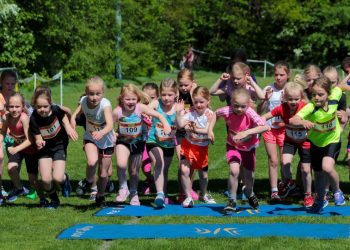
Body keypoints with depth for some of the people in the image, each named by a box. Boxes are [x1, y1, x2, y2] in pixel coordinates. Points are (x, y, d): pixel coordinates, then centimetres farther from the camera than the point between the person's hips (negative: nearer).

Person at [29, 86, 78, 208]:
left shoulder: (56, 110, -24)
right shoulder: (34, 120, -26)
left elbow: (64, 116, 2)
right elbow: (38, 138, -20)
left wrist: (69, 128, -7)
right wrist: (39, 142, -42)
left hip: (60, 145, 0)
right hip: (45, 148, 1)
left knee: (57, 178, -15)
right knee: (46, 179, -11)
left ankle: (65, 178, 24)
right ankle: (54, 200, 19)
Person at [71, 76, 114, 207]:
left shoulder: (105, 105, -31)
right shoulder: (84, 101, -17)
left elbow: (110, 125, -46)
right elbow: (76, 114, 5)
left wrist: (101, 133, -65)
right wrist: (73, 119, -16)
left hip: (106, 141, -2)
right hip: (90, 138, 2)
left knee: (103, 173, 7)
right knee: (92, 162, -28)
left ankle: (100, 196, 36)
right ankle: (88, 182, 3)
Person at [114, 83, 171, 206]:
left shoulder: (140, 108, -22)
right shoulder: (117, 111, -22)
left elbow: (158, 115, -25)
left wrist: (165, 124, -42)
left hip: (138, 142, 1)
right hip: (123, 141, -1)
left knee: (134, 171, 14)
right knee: (121, 164, -28)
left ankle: (133, 194, 39)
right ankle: (123, 189, -4)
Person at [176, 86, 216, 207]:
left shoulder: (209, 114, -13)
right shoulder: (190, 113, -15)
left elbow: (207, 130, -25)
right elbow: (180, 125, -28)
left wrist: (196, 130, -38)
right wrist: (178, 113, -41)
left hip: (202, 147, 1)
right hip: (188, 145, -1)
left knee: (203, 172, 17)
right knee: (184, 170, -15)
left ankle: (204, 194, 43)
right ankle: (188, 197, -1)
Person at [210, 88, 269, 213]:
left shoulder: (250, 113, -32)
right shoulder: (227, 111, -25)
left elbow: (265, 126, -45)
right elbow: (216, 113, -1)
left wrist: (247, 132, -52)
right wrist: (210, 129, -10)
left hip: (249, 147, 0)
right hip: (233, 146, 0)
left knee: (248, 176, 11)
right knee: (234, 171, -24)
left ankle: (249, 193, 47)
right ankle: (232, 200, -7)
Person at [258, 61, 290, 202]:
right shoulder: (268, 89, -1)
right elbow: (259, 111, -1)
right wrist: (266, 99, -16)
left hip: (284, 128, 0)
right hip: (269, 128, 0)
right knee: (273, 161, -5)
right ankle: (274, 191, -5)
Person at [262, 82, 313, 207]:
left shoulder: (305, 107, -27)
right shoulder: (282, 108, -21)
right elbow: (265, 117, -14)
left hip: (305, 141, -2)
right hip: (289, 140, 2)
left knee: (306, 169, 3)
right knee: (285, 162, -20)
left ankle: (308, 195, 27)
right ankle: (289, 183, 12)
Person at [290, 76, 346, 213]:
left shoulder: (334, 98, -25)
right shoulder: (311, 107, -32)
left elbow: (338, 88, -1)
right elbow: (292, 120, -46)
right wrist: (303, 122, -65)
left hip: (332, 140, -1)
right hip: (316, 142, 1)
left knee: (327, 167, -25)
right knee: (318, 174, 16)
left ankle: (337, 191, 5)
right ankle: (321, 200, 44)